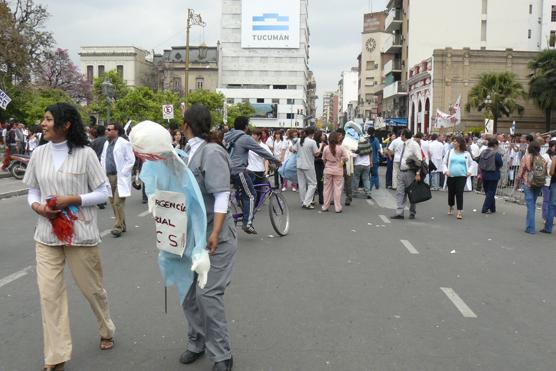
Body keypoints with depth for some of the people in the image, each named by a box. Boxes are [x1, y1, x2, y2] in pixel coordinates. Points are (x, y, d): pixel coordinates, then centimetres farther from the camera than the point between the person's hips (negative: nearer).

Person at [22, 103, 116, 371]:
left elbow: (103, 192, -7)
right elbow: (33, 190, 11)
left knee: (92, 288, 13)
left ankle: (106, 331, 41)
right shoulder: (39, 153, 2)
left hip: (80, 233, -3)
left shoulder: (85, 154, -10)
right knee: (49, 294, 2)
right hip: (47, 235, 3)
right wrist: (36, 206, -10)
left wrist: (72, 199, -19)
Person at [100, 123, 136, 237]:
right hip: (109, 177, 8)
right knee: (113, 202, 10)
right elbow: (103, 158, 25)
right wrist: (103, 171, 13)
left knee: (118, 202, -10)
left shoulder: (124, 143, -9)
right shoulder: (106, 143, 14)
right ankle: (122, 225, 21)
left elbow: (131, 160, -10)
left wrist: (122, 173, -13)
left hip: (120, 177, -8)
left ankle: (118, 227, -6)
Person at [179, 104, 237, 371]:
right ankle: (197, 343, 30)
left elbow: (222, 196, -21)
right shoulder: (189, 153, 9)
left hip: (214, 236, -8)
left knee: (208, 294, -8)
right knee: (188, 291, 13)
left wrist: (215, 233, -25)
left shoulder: (212, 153, -16)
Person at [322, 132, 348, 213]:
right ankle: (338, 208, 4)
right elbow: (345, 157, -7)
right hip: (338, 170, -2)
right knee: (338, 189, 3)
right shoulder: (341, 148, -10)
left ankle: (325, 207, 16)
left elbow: (323, 159, 2)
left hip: (328, 170, 2)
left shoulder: (326, 148, -6)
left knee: (327, 188, 10)